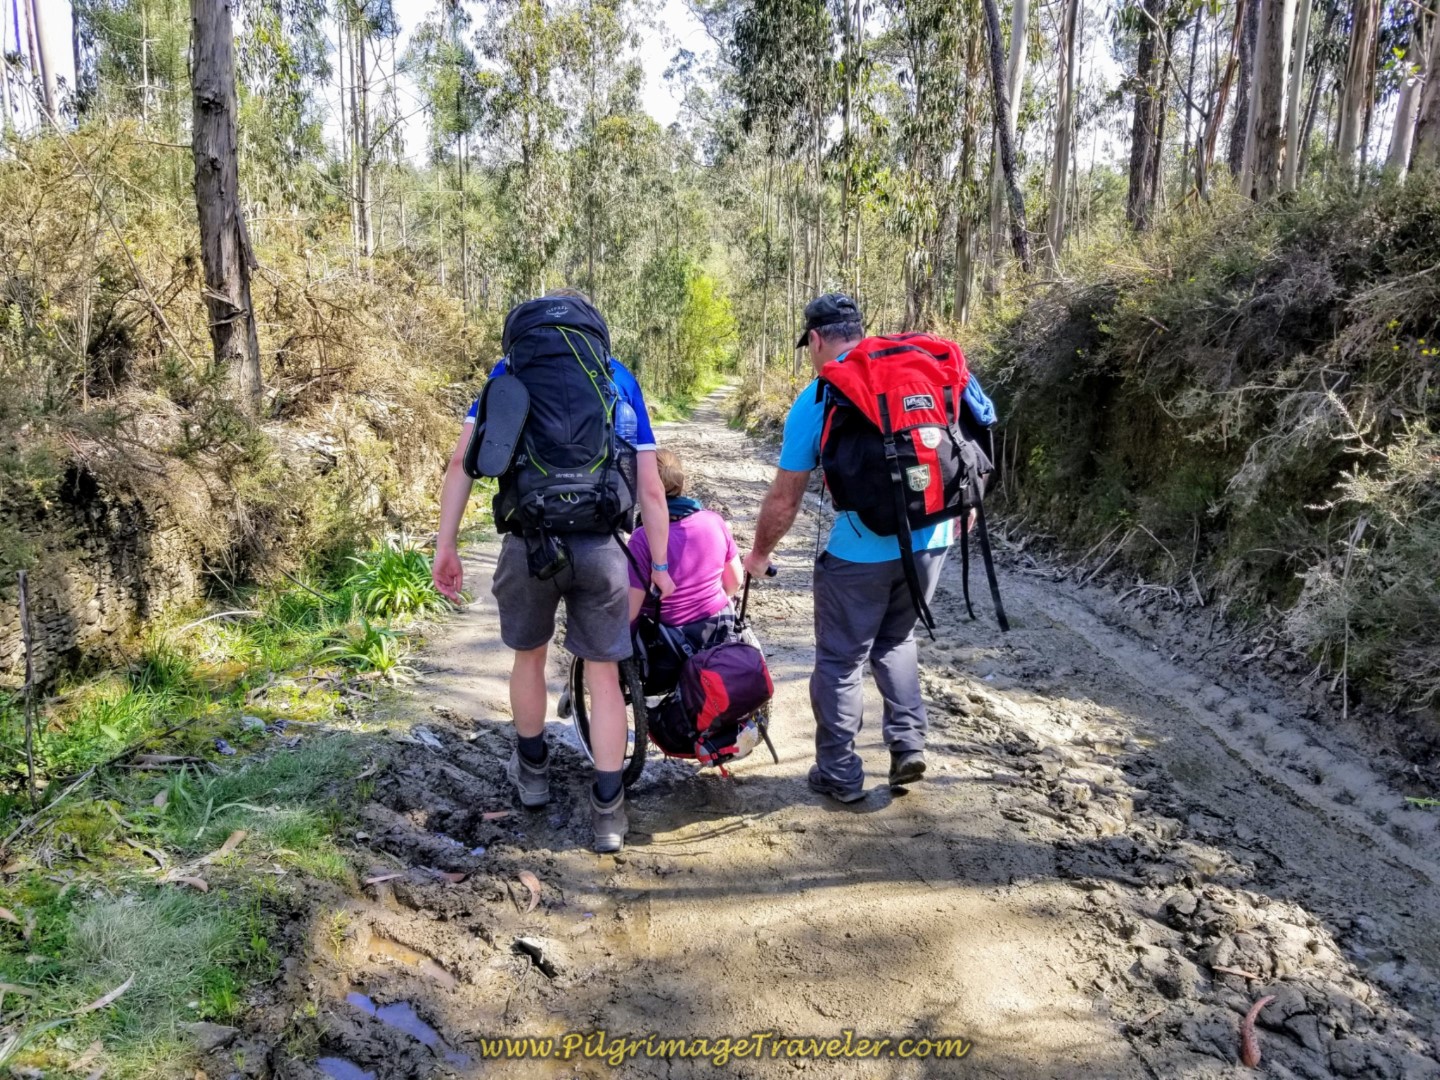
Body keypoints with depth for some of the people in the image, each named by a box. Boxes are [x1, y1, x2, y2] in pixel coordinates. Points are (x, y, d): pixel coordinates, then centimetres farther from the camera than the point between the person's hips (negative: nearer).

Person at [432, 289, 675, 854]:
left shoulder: (511, 369, 12)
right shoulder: (620, 377, 13)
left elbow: (462, 460, 3)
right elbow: (651, 487, 8)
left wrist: (446, 544, 7)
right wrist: (659, 565, 14)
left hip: (529, 541, 0)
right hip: (601, 547, 0)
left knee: (528, 655, 24)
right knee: (603, 673, 12)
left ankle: (533, 769, 42)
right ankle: (608, 809, 16)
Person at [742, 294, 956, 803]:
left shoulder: (816, 400, -5)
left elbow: (784, 497, -2)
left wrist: (759, 554, 13)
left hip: (861, 551, -5)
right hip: (930, 541, 5)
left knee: (840, 661, 11)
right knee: (896, 641, 26)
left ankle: (839, 775, 19)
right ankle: (908, 743, 20)